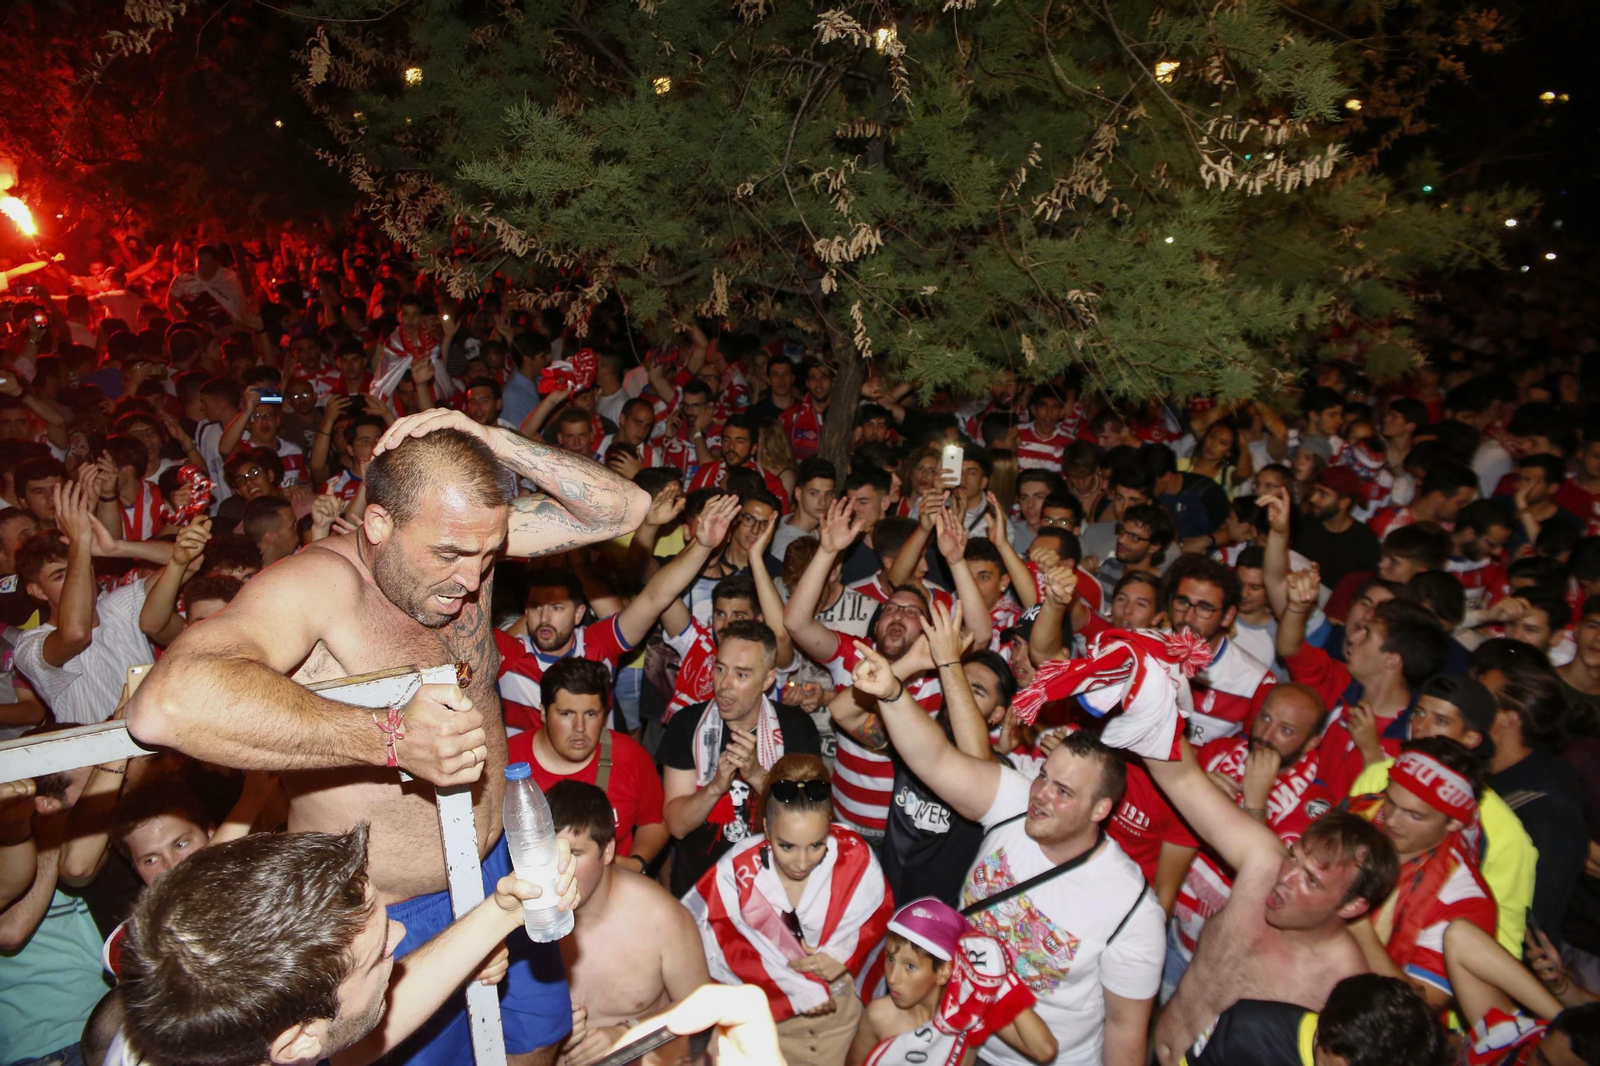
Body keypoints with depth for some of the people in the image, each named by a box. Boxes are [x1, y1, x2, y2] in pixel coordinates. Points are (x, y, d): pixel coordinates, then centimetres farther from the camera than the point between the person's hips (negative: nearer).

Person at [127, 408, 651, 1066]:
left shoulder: (462, 537, -9)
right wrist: (389, 739, -41)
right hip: (388, 925, -6)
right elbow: (166, 703, -46)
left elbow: (622, 510, -10)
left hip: (499, 869, 6)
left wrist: (495, 445, -24)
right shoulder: (318, 583, -28)